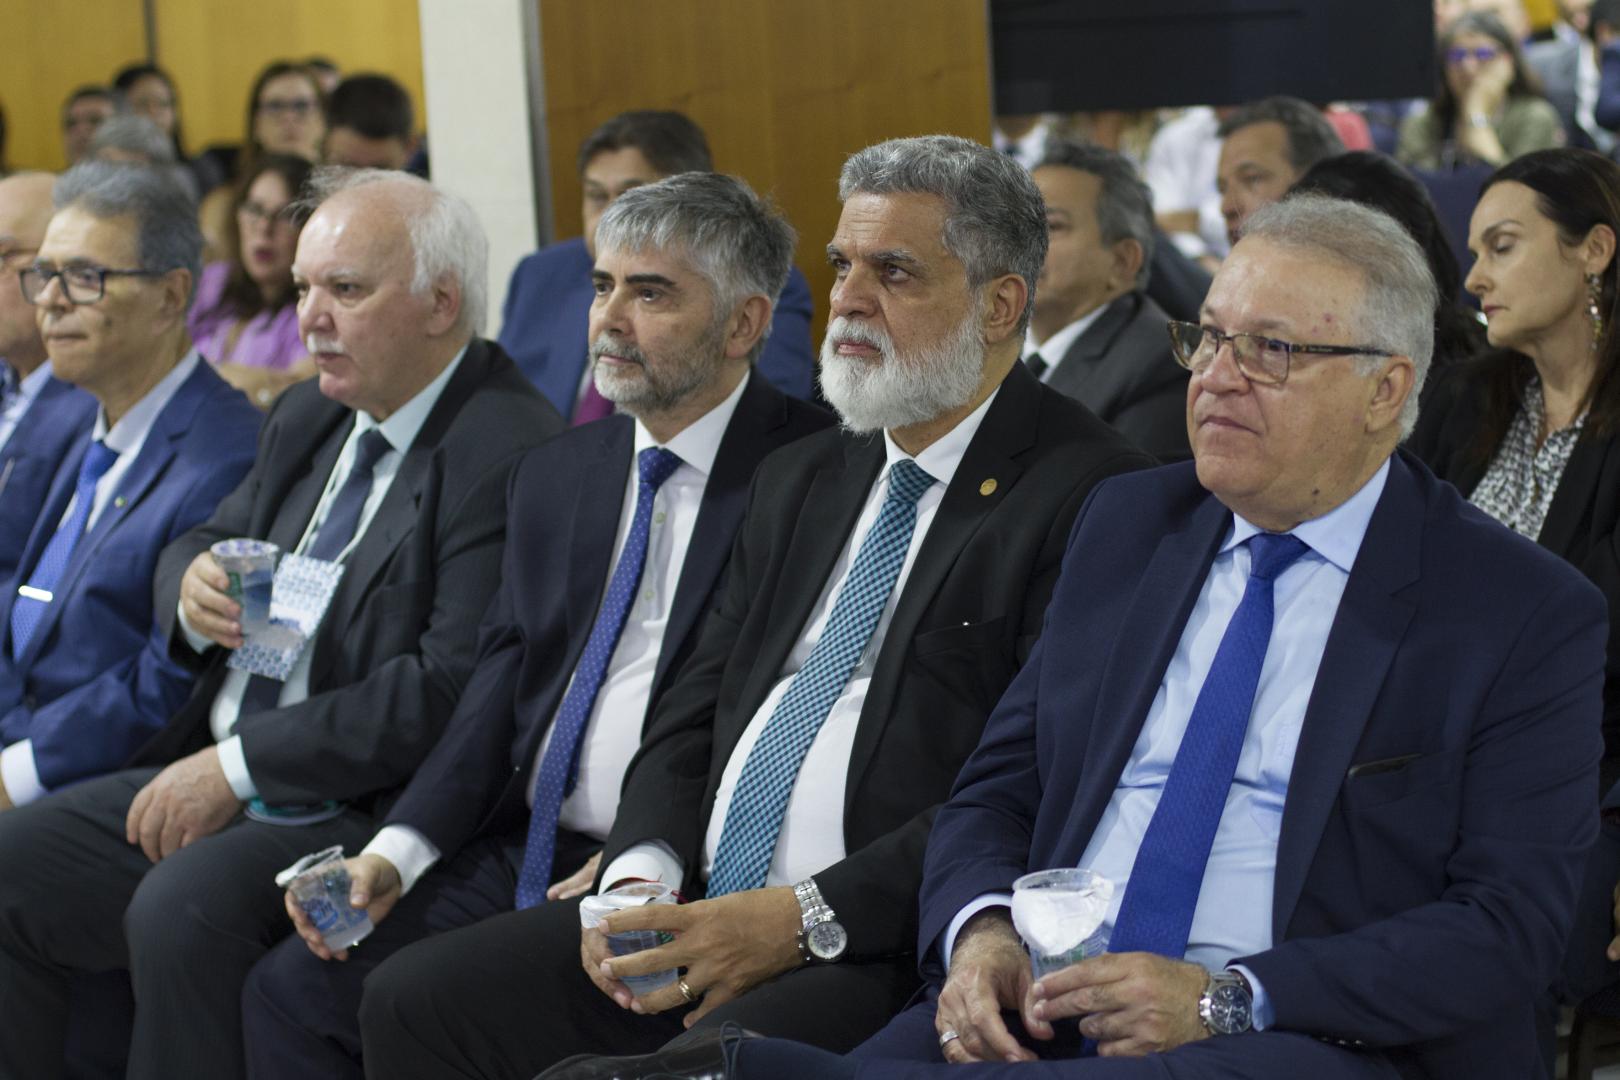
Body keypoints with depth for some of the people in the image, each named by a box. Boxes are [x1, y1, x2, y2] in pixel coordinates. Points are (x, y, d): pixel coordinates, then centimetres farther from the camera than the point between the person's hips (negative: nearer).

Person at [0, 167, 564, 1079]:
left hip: (365, 814, -9)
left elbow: (452, 689, -22)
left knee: (183, 907, -32)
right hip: (214, 781, 9)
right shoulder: (312, 418, 15)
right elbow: (203, 548, 24)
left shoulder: (511, 456, -15)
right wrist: (193, 588, -4)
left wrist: (239, 765, -19)